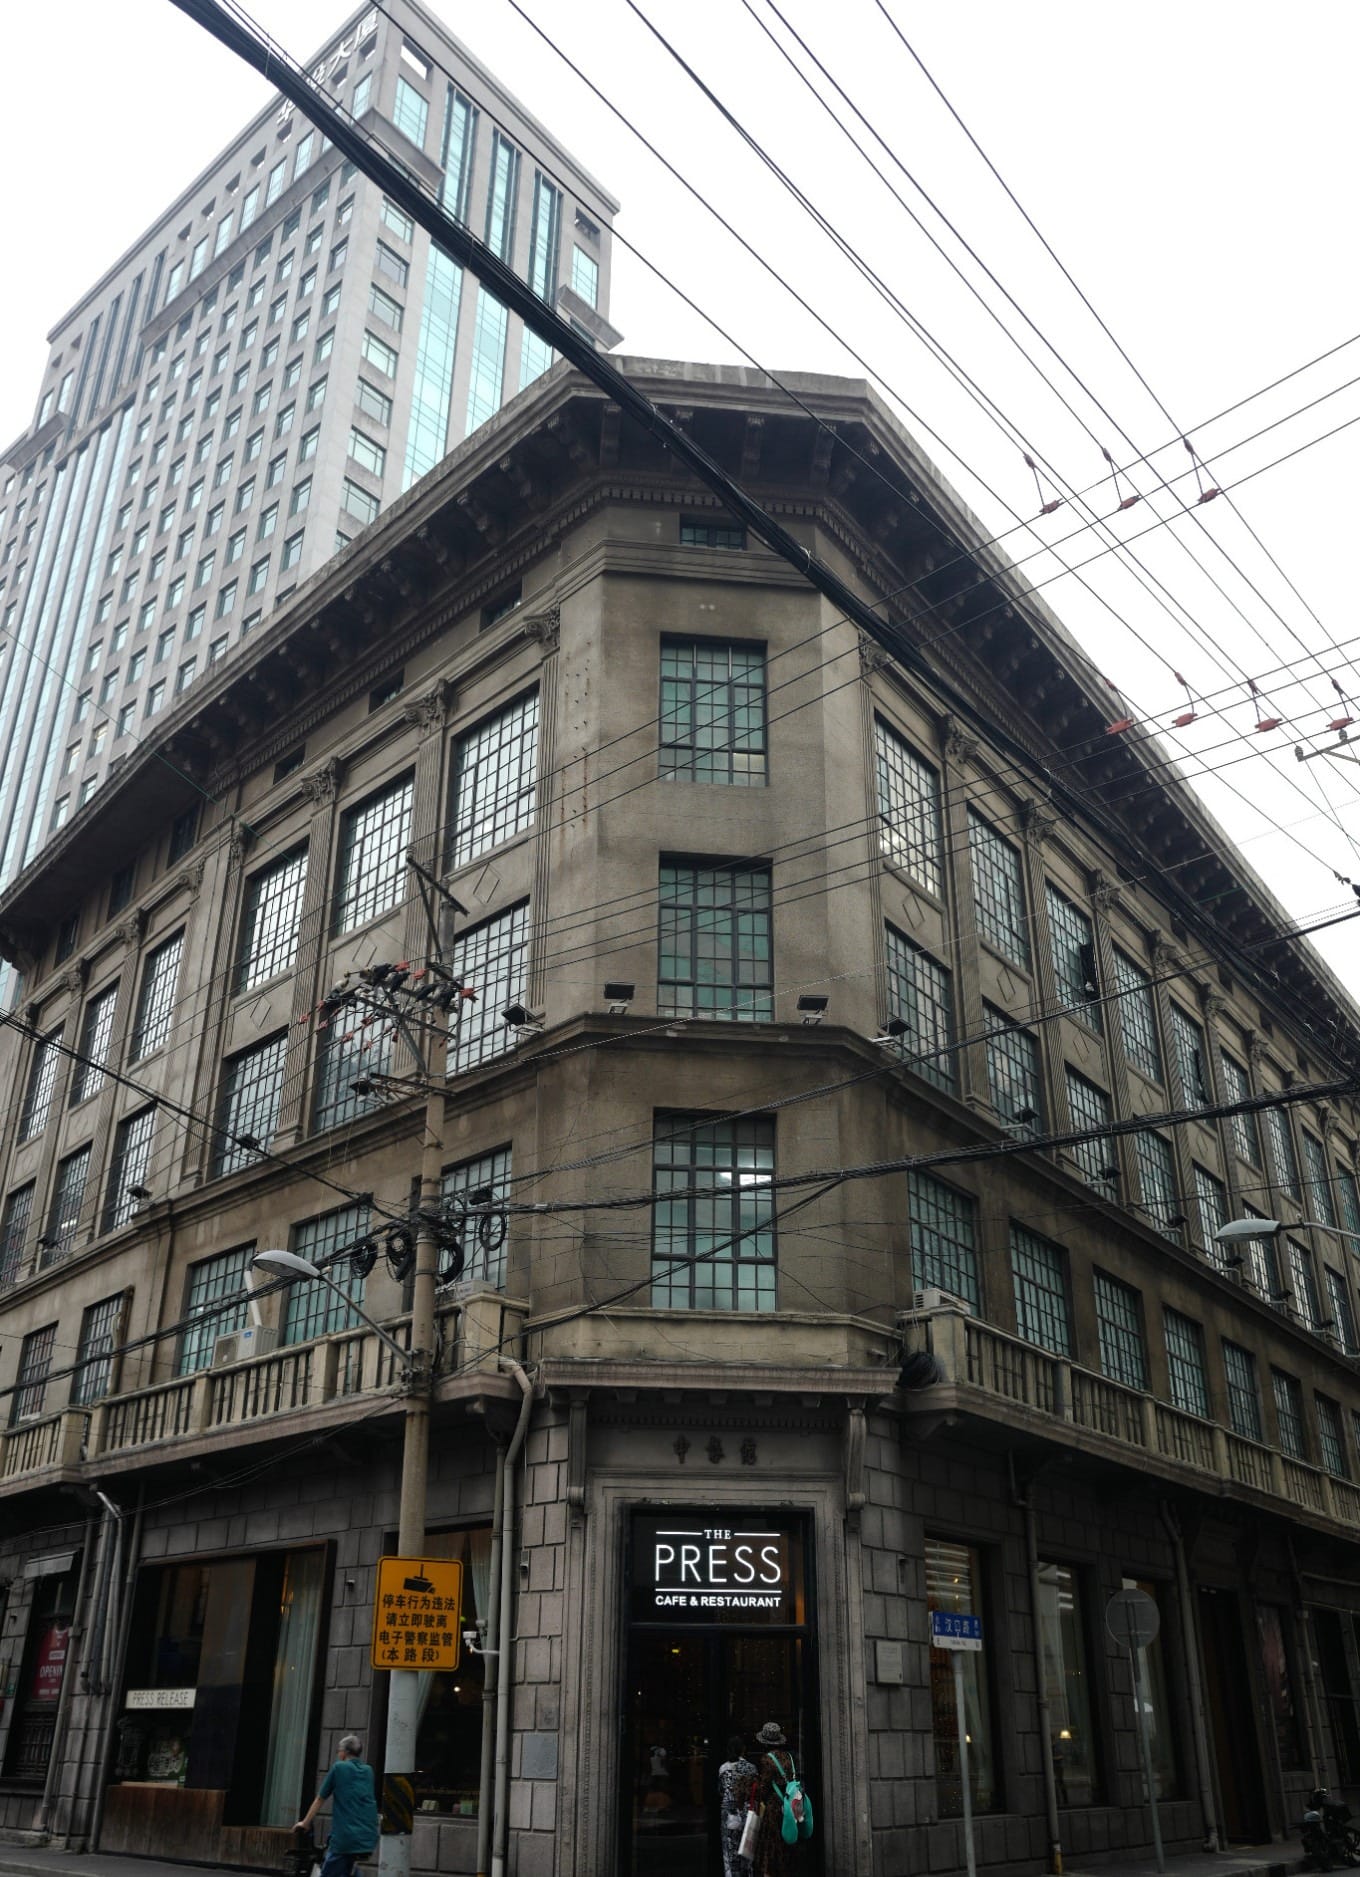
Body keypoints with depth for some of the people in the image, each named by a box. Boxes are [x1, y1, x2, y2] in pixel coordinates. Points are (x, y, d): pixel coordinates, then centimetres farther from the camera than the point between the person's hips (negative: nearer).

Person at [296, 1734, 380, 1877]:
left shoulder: (339, 1768, 1)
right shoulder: (368, 1771, 14)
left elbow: (319, 1799, 7)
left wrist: (305, 1823, 18)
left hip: (346, 1837, -5)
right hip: (369, 1839, 5)